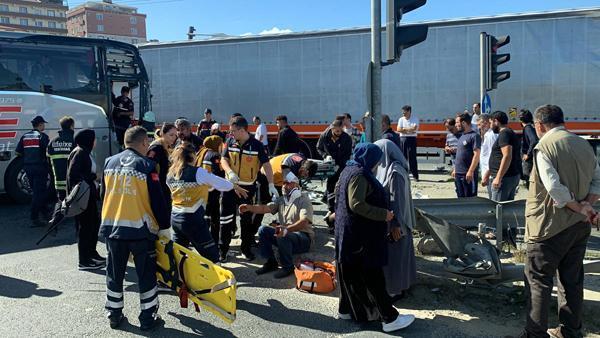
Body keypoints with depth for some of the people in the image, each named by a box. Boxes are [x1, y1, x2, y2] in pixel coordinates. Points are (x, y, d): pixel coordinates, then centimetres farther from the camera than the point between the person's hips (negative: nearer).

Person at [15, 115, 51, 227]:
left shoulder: (24, 136, 9)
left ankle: (44, 211, 36)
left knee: (39, 190, 21)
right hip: (40, 167, -7)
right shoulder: (42, 136, -9)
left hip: (27, 167, 7)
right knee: (38, 192, -4)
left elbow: (17, 152, 7)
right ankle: (34, 218, -7)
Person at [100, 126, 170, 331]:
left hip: (111, 228, 5)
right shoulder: (146, 165, -9)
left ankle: (114, 315, 27)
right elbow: (157, 201, -9)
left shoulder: (109, 163, 7)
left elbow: (103, 196, 17)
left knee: (114, 274, 16)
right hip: (140, 229, -5)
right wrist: (165, 226, 2)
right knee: (146, 275, 7)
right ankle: (148, 318, 13)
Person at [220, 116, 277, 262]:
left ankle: (246, 248, 23)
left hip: (248, 187, -2)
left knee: (247, 219, 9)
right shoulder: (230, 142, -2)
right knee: (226, 218, 3)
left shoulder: (257, 145, -11)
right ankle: (223, 248, 14)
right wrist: (230, 172, -19)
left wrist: (271, 184, -20)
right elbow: (223, 159, 2)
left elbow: (266, 165, -11)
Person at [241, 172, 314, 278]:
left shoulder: (303, 200, -11)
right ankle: (271, 262, 1)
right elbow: (265, 208, -6)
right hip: (285, 233, 7)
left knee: (283, 236, -35)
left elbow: (304, 222, -27)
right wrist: (249, 207, -26)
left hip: (304, 237, -7)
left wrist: (287, 229, -45)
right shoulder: (281, 200, 10)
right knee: (263, 230, -12)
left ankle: (288, 267, -12)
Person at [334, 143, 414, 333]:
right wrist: (383, 214, -20)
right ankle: (390, 318, 3)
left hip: (349, 231, 10)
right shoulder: (359, 175, -19)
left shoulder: (349, 170, 10)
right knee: (372, 275, -5)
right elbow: (357, 205, -26)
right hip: (361, 233, -10)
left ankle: (346, 309, 28)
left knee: (351, 271, 17)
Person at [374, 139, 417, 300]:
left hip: (394, 222, -9)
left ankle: (395, 290, 15)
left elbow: (398, 200, -24)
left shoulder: (395, 172, -23)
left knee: (394, 255, 2)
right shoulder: (388, 168, 7)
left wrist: (396, 224, -22)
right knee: (391, 254, 19)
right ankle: (401, 283, 34)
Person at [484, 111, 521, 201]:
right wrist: (488, 173, 28)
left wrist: (498, 178, -25)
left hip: (505, 177, -10)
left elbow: (507, 156, -24)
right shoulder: (511, 133, 20)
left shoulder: (504, 134, -13)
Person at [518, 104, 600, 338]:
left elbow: (555, 188, -23)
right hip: (580, 225, 7)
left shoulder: (544, 147, -15)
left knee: (538, 281, 3)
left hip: (550, 227, -7)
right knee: (572, 280, 16)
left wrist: (580, 208, -12)